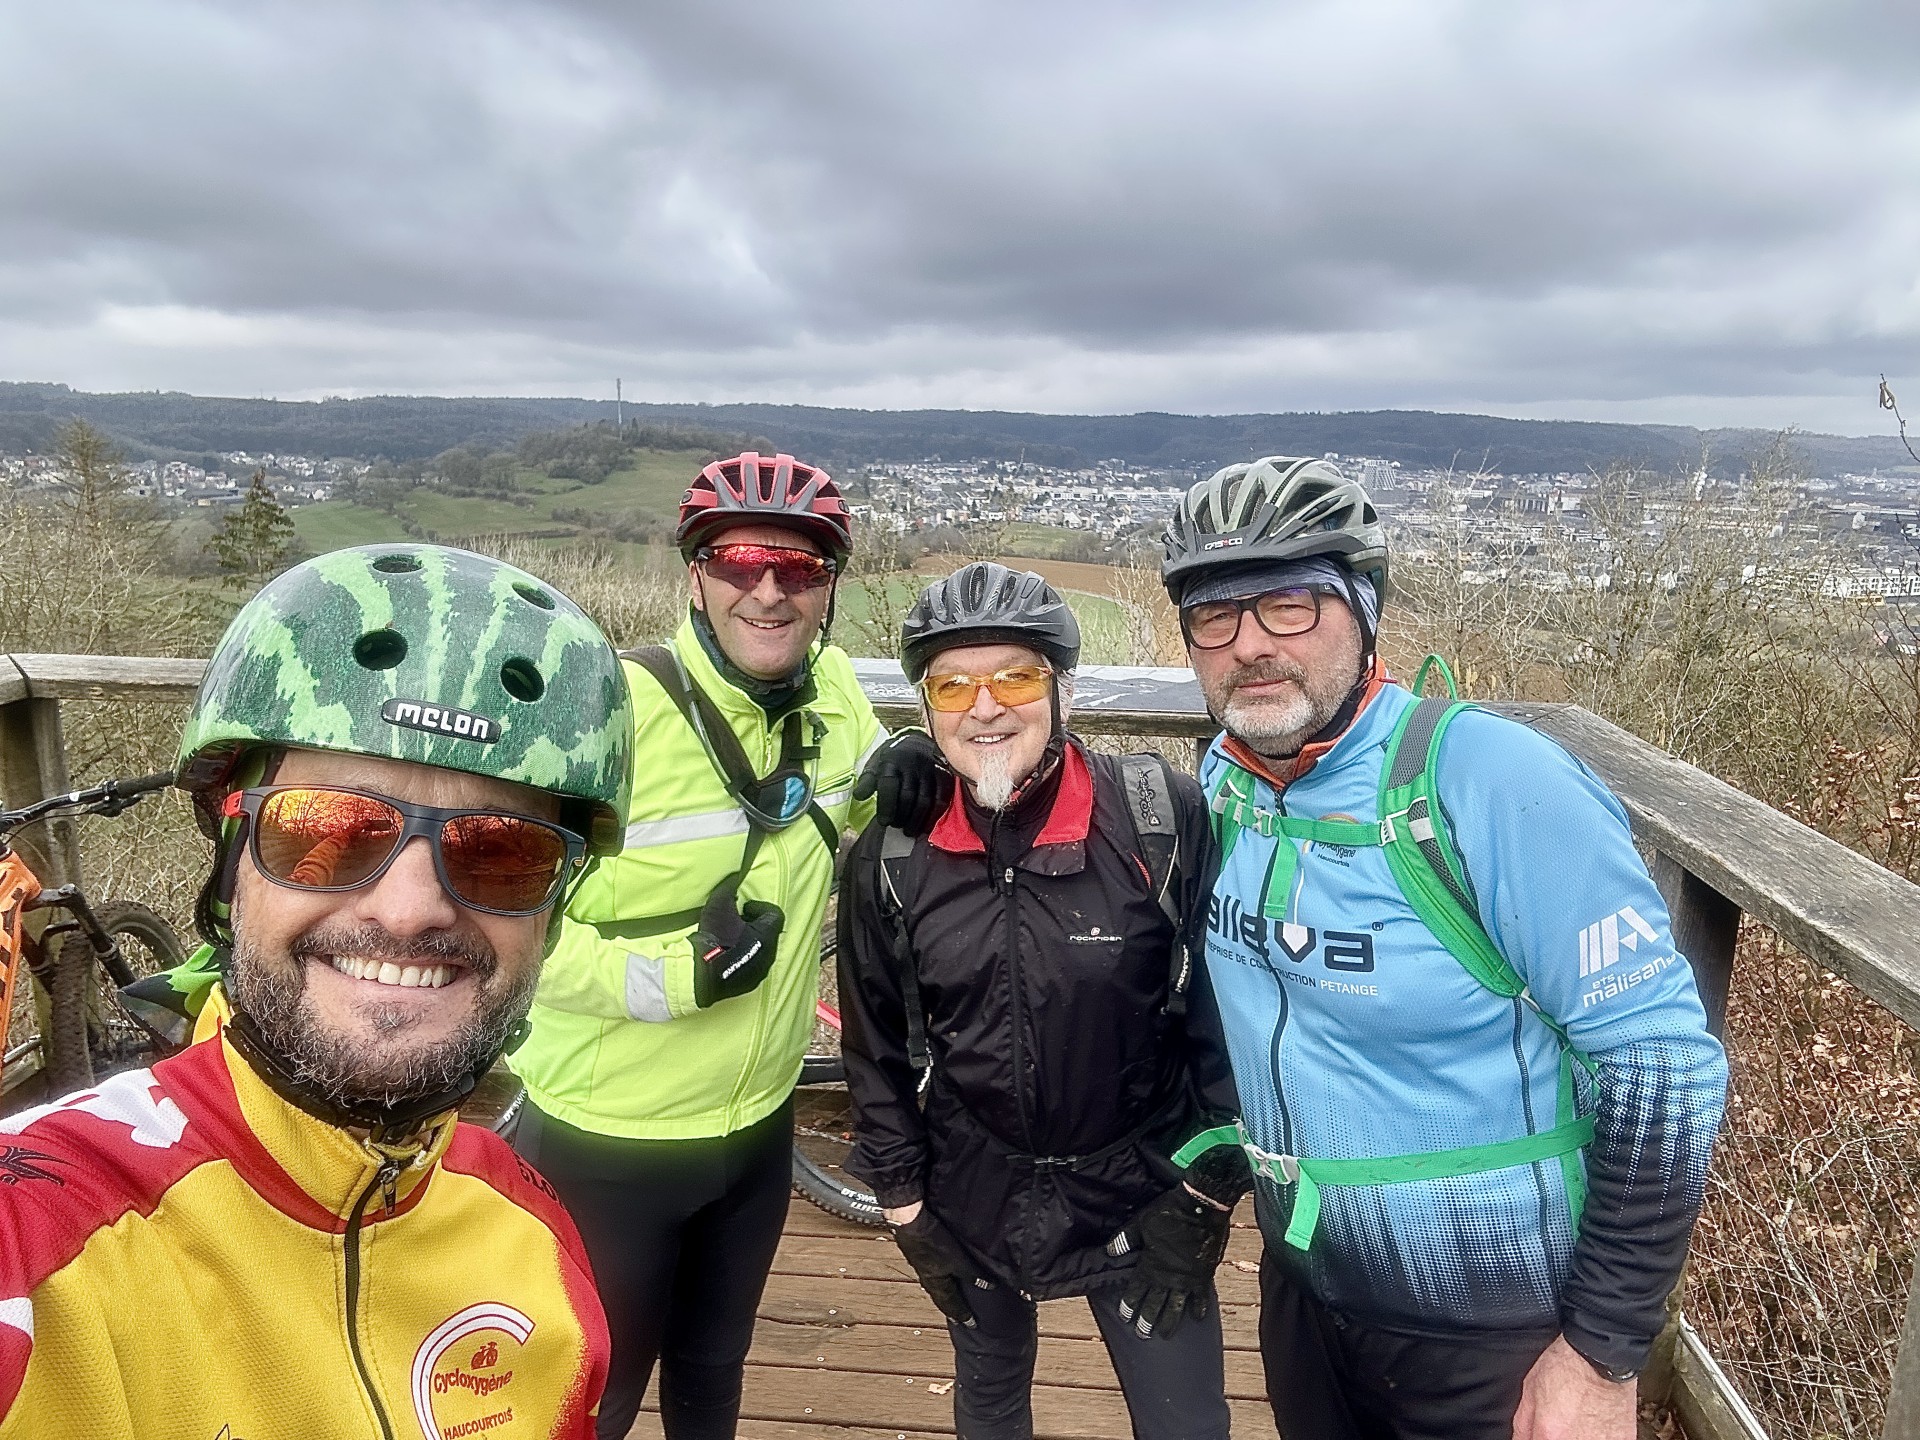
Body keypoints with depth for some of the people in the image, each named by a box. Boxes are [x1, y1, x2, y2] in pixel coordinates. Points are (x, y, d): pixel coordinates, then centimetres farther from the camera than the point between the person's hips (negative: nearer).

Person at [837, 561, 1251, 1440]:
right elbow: (875, 1047, 2)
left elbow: (1225, 1013, -10)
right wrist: (904, 1205, 5)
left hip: (1141, 1196, -2)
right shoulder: (890, 857, -9)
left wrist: (1203, 1199, -7)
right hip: (973, 1198, 3)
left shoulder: (1165, 817, -17)